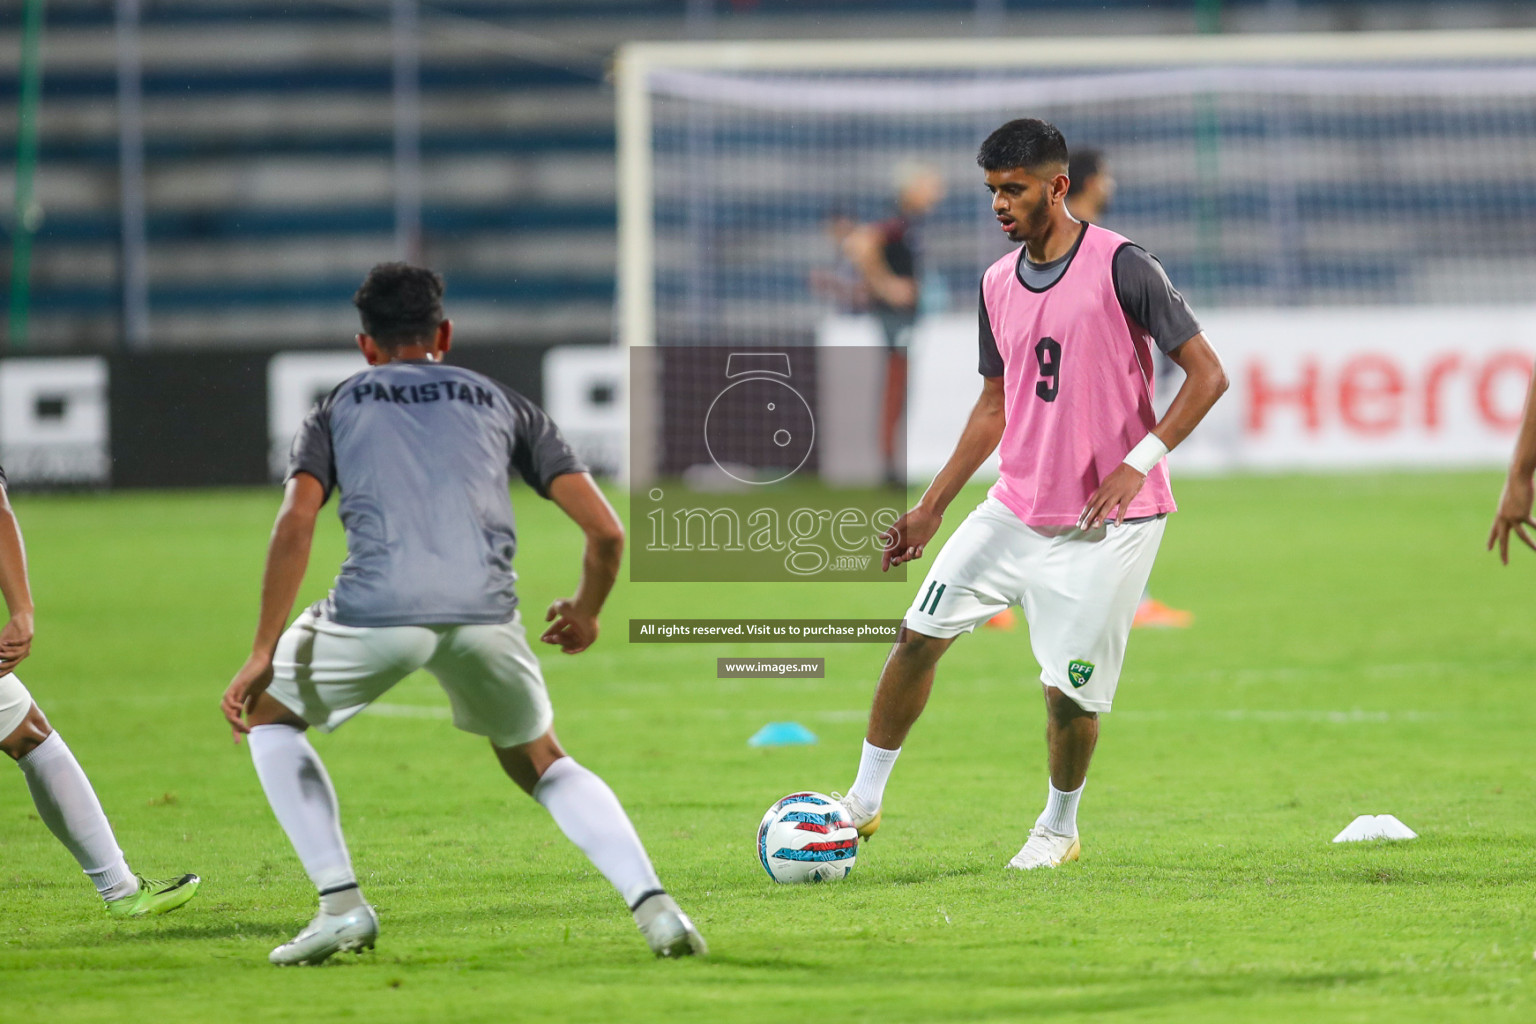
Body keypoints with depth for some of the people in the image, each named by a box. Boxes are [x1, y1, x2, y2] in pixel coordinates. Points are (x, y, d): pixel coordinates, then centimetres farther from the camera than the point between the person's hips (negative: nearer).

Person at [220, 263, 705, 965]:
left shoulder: (336, 408, 24)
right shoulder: (503, 404, 27)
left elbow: (295, 525, 4)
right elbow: (605, 529, 19)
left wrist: (264, 654, 4)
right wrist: (585, 615, 38)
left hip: (374, 611, -2)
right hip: (485, 612, 2)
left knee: (269, 715, 27)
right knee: (539, 764, 28)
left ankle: (341, 905, 11)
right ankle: (652, 903, 5)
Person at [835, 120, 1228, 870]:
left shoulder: (1120, 267, -12)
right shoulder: (999, 285, 8)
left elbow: (1206, 374, -11)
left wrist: (1140, 462, -20)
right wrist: (930, 509, 16)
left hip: (1109, 522, -6)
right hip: (1016, 510, 6)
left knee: (1070, 692, -6)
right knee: (918, 635, 0)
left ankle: (1058, 829, 20)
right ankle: (864, 802, 13)